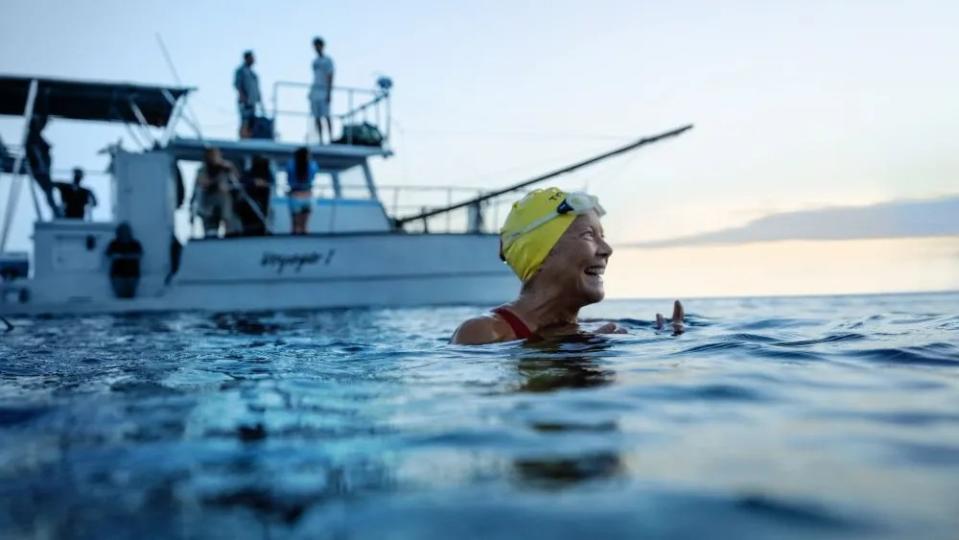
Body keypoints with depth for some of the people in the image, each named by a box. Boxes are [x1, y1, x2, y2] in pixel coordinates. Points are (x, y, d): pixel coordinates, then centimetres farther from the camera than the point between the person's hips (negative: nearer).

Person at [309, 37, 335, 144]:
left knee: (326, 116, -15)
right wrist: (311, 92, 17)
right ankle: (321, 140, 4)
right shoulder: (315, 61, 17)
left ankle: (331, 139, -13)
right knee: (317, 117, 2)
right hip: (315, 92, 6)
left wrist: (329, 93, -16)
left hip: (324, 92, -6)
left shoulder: (328, 60, -2)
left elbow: (330, 78, -8)